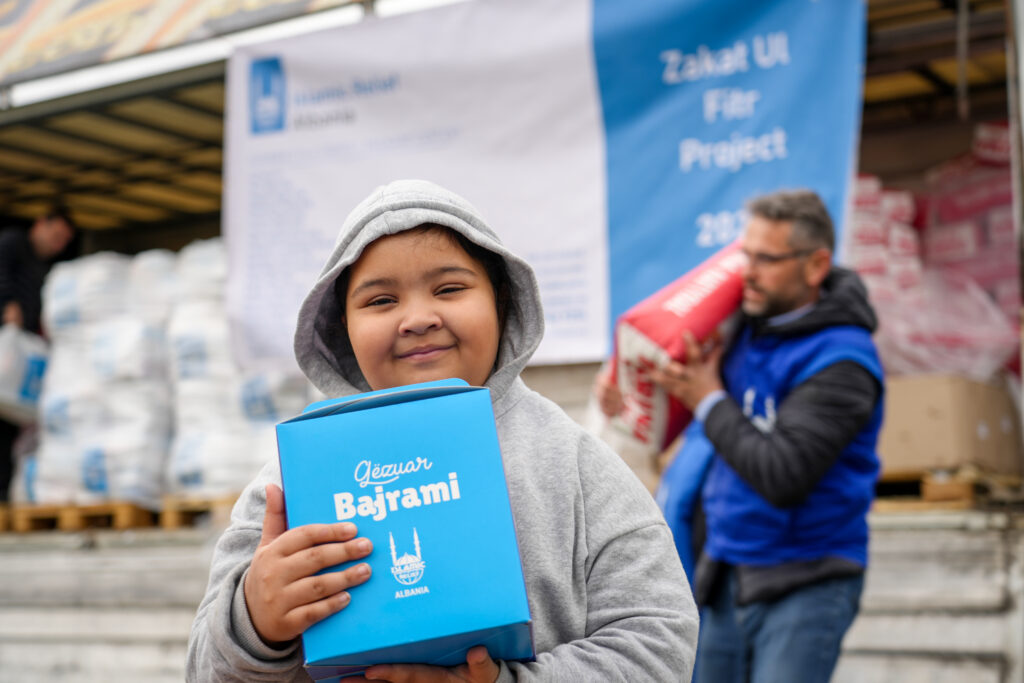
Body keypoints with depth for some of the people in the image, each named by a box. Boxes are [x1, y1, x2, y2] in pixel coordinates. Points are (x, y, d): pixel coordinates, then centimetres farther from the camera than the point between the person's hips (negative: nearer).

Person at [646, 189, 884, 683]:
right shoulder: (751, 324, 6)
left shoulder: (840, 363, -18)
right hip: (727, 576, 8)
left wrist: (709, 402, -14)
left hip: (802, 586, -8)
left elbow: (784, 477, -26)